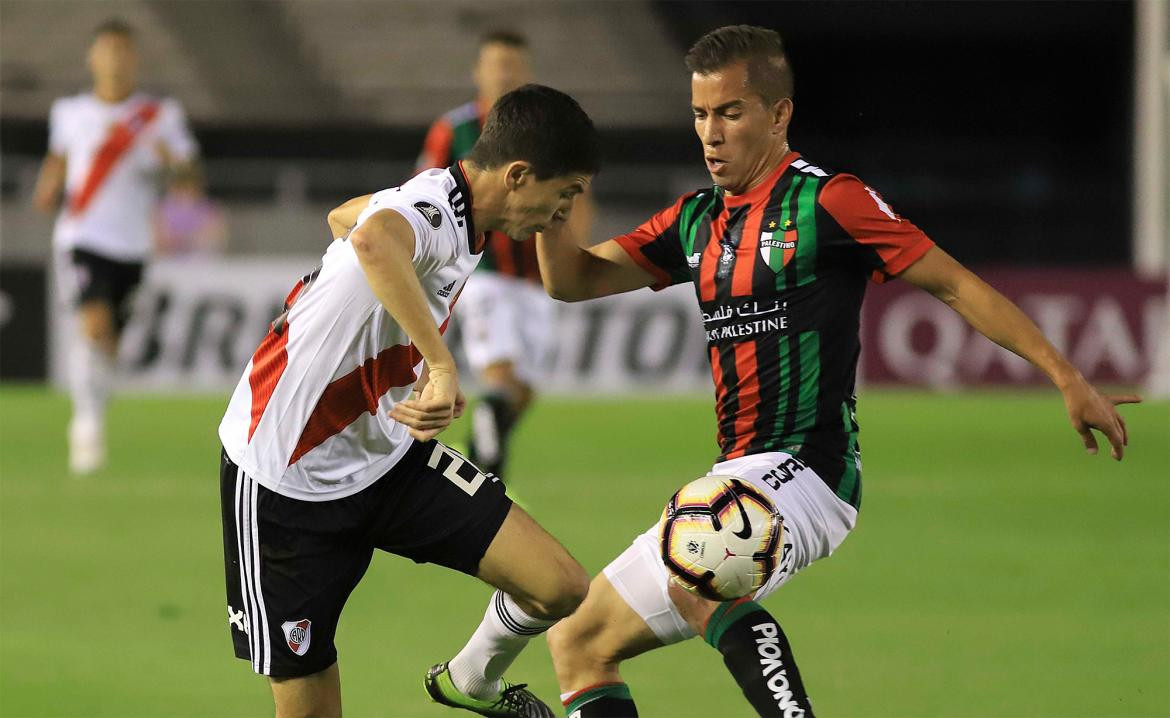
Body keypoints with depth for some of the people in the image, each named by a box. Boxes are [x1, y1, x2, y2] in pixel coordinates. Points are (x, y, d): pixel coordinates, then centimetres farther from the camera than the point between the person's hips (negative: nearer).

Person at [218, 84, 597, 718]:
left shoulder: (442, 201, 2)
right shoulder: (430, 210, -26)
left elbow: (345, 216, 25)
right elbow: (374, 239, -53)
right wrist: (443, 368, -57)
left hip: (390, 453, 9)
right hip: (286, 481, -8)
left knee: (560, 586, -4)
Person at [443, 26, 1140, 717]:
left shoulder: (825, 201, -6)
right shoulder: (696, 220, 15)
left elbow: (953, 283, -4)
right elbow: (574, 278, 16)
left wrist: (1069, 378, -7)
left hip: (807, 473, -9)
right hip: (737, 485, 9)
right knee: (579, 641, 10)